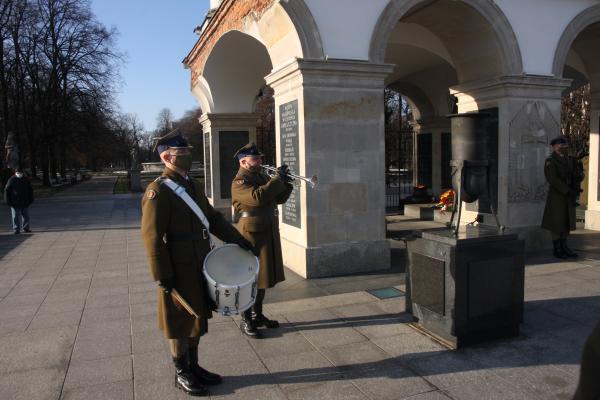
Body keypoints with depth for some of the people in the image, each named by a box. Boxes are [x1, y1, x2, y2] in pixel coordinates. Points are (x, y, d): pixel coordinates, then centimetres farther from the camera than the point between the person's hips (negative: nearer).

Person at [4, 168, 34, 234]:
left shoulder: (26, 180, 6)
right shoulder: (11, 180, -3)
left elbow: (30, 191, 13)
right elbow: (7, 191, -1)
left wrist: (30, 200, 7)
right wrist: (8, 201, -6)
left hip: (25, 202, 3)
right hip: (15, 203, -3)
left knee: (26, 216, 8)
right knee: (16, 216, 1)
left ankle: (26, 228, 17)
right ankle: (16, 229, 7)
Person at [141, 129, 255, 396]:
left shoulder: (194, 186, 10)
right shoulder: (158, 191, -15)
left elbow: (213, 218, 17)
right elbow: (152, 237, -19)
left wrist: (237, 239, 9)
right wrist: (162, 276, -20)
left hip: (199, 266, 8)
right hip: (178, 271, -8)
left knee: (197, 316, 17)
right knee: (179, 322, 7)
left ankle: (194, 366, 33)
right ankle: (181, 374, 24)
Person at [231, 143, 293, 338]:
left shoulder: (263, 177, 15)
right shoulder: (239, 182, -12)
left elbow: (279, 199, 16)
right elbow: (257, 197, -29)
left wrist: (286, 184, -2)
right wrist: (277, 179, -22)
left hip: (268, 234, 8)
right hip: (251, 235, -8)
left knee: (263, 277, 15)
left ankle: (258, 315, 28)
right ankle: (246, 320, 11)